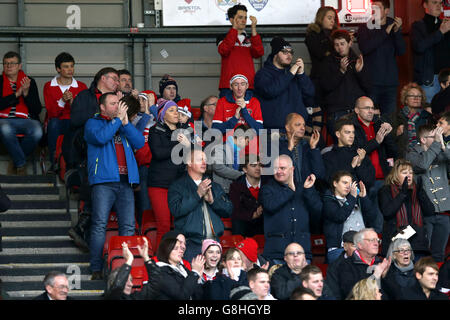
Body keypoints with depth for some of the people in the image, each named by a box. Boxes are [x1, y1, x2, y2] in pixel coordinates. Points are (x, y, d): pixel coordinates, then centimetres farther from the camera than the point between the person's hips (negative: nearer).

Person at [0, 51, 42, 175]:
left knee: (37, 132, -34)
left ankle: (15, 162, -10)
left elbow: (37, 110, 6)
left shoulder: (30, 82, 14)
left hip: (25, 121, 1)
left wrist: (26, 93, -8)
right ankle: (21, 164, -20)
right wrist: (17, 94, -8)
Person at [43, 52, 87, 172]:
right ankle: (54, 163, -33)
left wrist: (72, 102, -18)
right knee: (54, 122, -37)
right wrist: (62, 101, -20)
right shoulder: (49, 86, 7)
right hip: (57, 124, 0)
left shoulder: (81, 87, 10)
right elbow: (51, 112, -3)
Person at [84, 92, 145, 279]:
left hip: (125, 182, 5)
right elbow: (100, 137, -12)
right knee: (99, 224, -11)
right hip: (103, 181, -5)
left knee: (128, 226, -2)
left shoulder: (125, 125, 23)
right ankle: (96, 269, -12)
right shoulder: (93, 123, 10)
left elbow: (139, 143, 8)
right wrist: (117, 119, -4)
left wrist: (125, 123, -1)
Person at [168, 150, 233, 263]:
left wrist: (212, 200, -5)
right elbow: (176, 210, -10)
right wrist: (198, 194, -11)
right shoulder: (177, 186, 6)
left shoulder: (215, 186, 21)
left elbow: (228, 210, 12)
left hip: (214, 242, 4)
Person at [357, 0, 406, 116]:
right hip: (370, 80, -2)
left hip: (390, 83, 2)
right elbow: (364, 48, -14)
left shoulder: (394, 26, 8)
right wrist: (385, 33, -16)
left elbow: (401, 51, -1)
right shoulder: (365, 27, 3)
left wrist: (397, 31, -16)